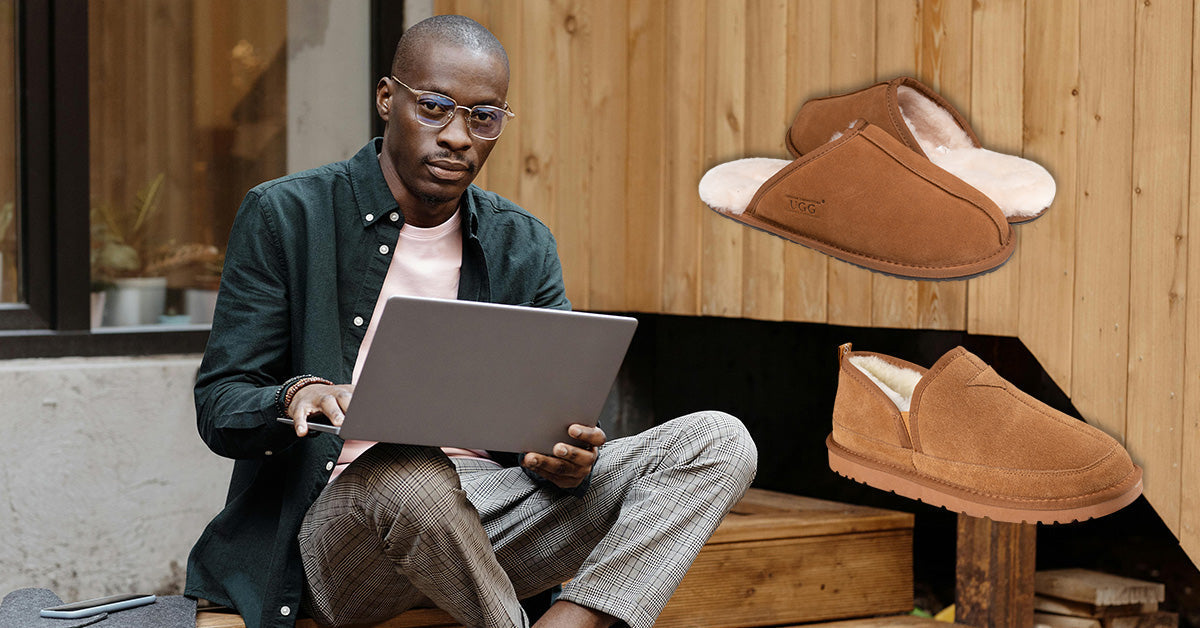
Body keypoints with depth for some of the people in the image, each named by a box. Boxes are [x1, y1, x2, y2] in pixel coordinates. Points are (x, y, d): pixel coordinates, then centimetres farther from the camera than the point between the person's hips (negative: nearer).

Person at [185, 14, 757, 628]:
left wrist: (569, 462, -17)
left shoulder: (524, 246, 13)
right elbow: (217, 407, -2)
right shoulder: (284, 216, 1)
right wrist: (296, 398, -26)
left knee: (719, 440, -15)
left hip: (493, 509, 5)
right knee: (412, 475, -41)